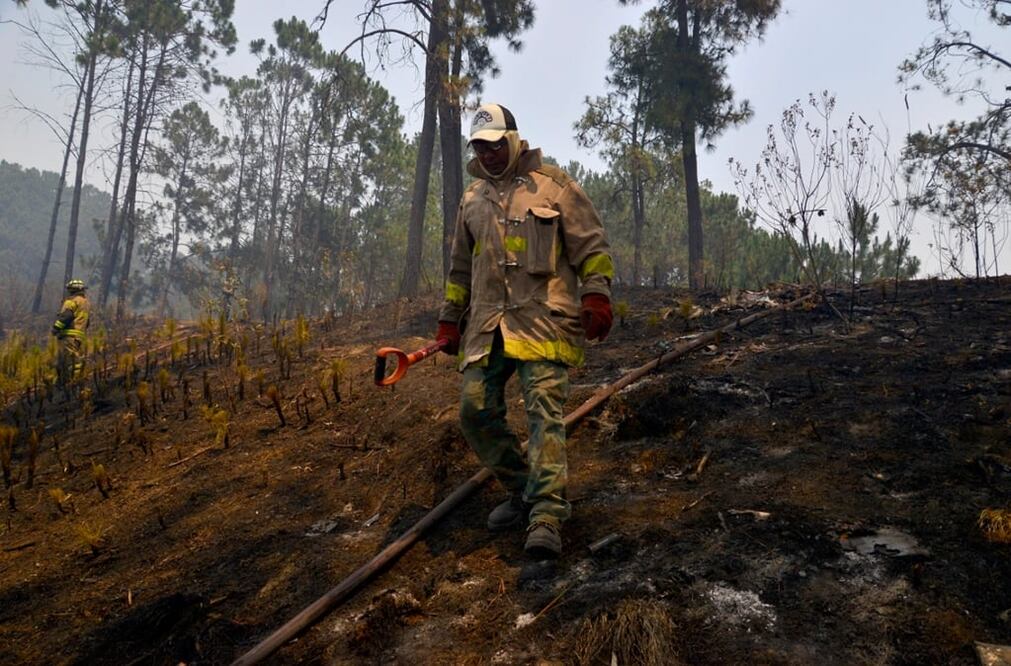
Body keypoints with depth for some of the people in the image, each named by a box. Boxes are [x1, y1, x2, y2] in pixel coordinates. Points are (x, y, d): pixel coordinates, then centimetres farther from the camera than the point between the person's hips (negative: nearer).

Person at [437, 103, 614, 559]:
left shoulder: (553, 185, 4)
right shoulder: (472, 200, 21)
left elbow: (591, 244, 1)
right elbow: (460, 267, 27)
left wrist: (596, 296, -10)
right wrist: (450, 319, 23)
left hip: (542, 319, -6)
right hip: (486, 326, 6)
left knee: (544, 410, -14)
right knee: (475, 409, -1)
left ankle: (546, 516, -14)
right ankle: (522, 491, 16)